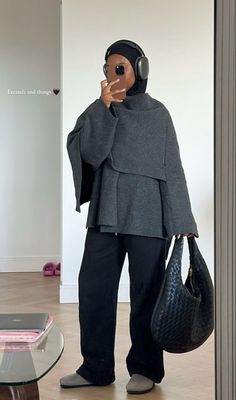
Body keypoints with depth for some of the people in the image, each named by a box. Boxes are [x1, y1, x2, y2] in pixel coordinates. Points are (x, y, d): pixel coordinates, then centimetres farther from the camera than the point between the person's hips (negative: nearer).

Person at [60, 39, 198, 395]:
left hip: (148, 219, -2)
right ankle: (96, 368, 15)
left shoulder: (157, 114, 4)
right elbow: (89, 152, -7)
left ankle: (145, 368, 16)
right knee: (93, 290, 3)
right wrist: (106, 109, -16)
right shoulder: (100, 109, 8)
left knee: (146, 295, 3)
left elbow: (172, 170, 2)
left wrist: (181, 221, -3)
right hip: (105, 216, 3)